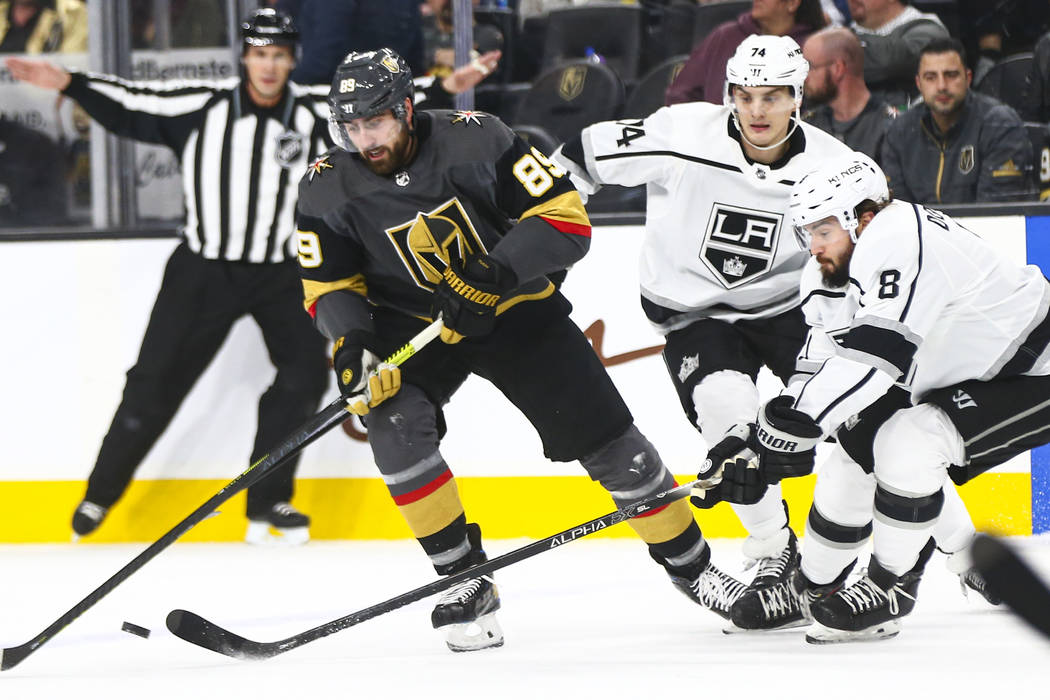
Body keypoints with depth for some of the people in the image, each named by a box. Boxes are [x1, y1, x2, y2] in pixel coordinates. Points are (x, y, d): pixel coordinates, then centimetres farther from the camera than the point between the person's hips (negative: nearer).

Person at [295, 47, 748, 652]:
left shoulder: (473, 141, -22)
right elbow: (329, 285, -6)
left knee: (607, 438, -2)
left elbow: (565, 217, -21)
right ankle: (467, 581, -12)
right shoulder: (329, 189, -15)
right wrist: (351, 340, -27)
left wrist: (496, 273, -34)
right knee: (396, 426, -26)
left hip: (515, 306, -1)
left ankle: (690, 562, 19)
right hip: (411, 323, 1)